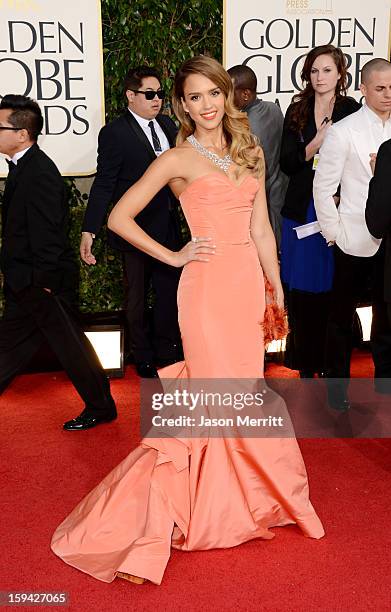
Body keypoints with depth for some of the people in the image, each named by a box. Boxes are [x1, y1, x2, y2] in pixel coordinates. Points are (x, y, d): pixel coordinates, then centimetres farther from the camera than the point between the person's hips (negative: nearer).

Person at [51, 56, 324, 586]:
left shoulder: (249, 153, 14)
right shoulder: (178, 160, -2)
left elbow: (261, 230, 13)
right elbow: (119, 217, -2)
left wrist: (278, 293, 10)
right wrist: (172, 256, -3)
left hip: (249, 282, 5)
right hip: (209, 286, -5)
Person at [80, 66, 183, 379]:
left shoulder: (168, 125, 4)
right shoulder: (115, 133, -14)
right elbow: (103, 185, -17)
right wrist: (89, 231, -21)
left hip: (168, 227, 5)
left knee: (170, 292, 15)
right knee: (137, 297, 12)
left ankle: (168, 352, 34)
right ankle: (144, 358, 31)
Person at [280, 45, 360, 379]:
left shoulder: (353, 111, -1)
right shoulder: (297, 111, 8)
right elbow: (287, 162, 2)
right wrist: (316, 143, -13)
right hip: (301, 211, 3)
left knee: (332, 288, 3)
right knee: (300, 288, 5)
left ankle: (330, 363, 17)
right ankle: (304, 362, 19)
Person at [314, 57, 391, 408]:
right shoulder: (343, 132, -8)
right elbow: (323, 187, -5)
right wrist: (332, 233, -5)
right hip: (357, 241, -3)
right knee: (343, 314, 9)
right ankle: (337, 383, 26)